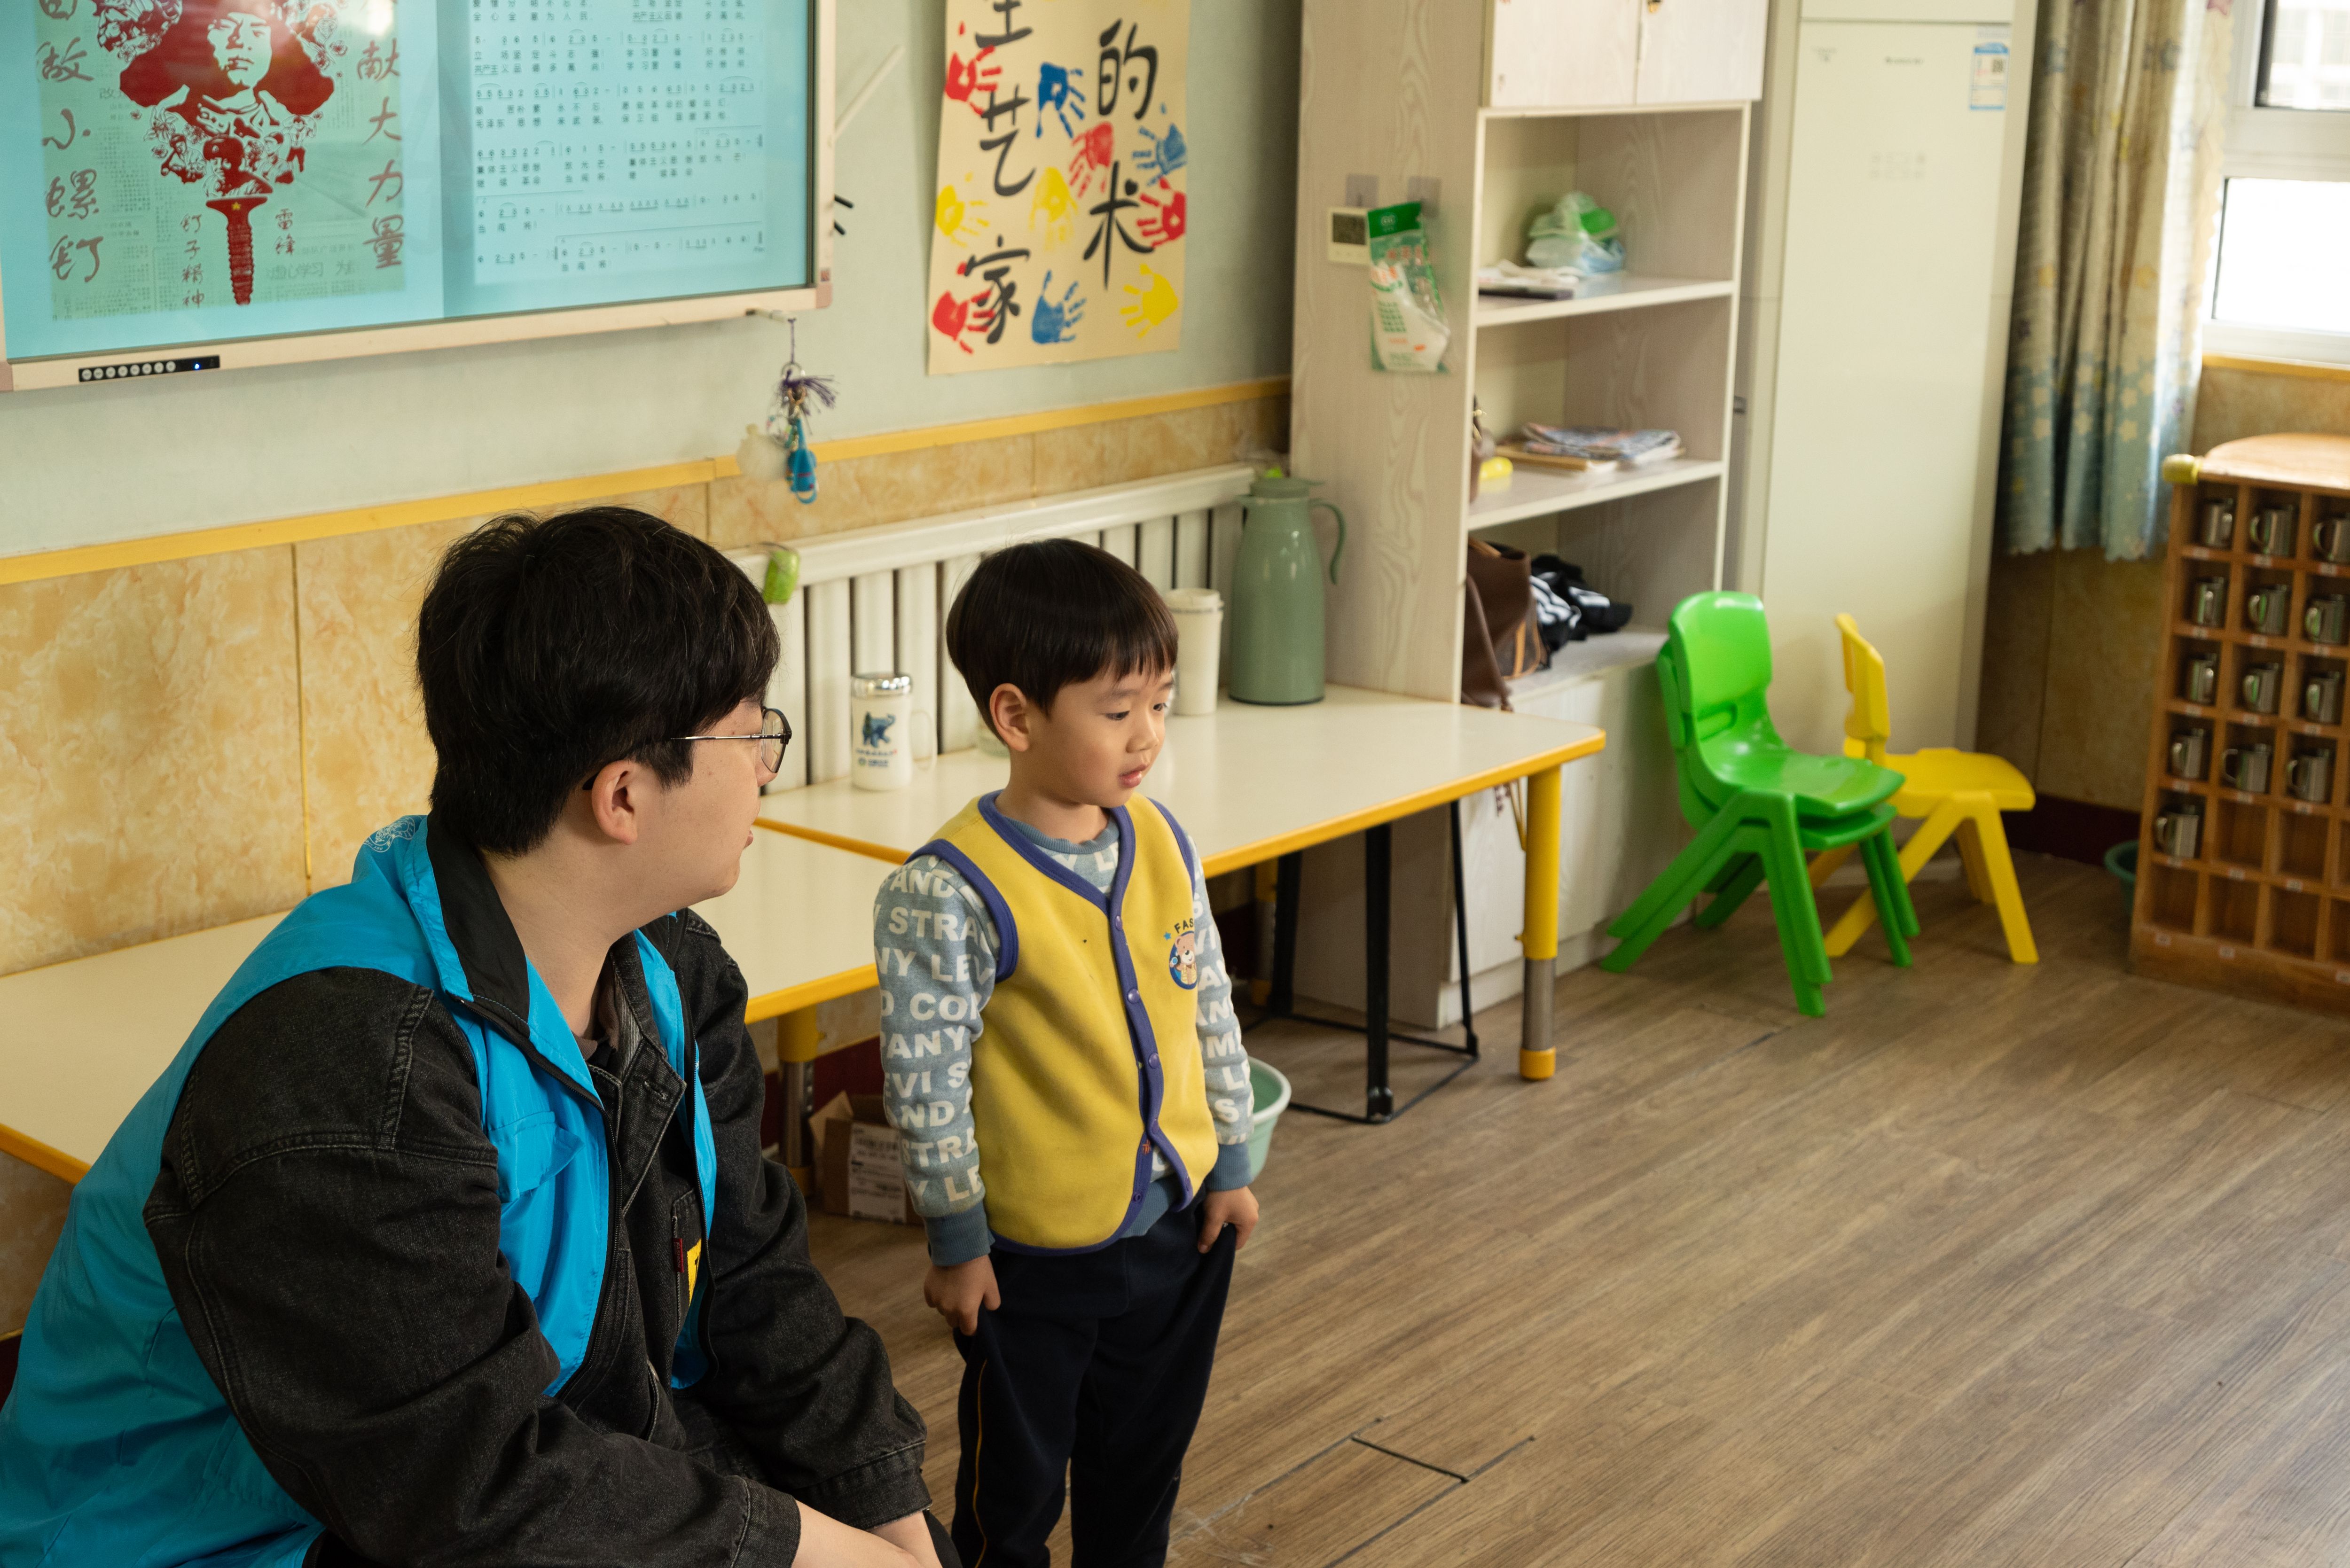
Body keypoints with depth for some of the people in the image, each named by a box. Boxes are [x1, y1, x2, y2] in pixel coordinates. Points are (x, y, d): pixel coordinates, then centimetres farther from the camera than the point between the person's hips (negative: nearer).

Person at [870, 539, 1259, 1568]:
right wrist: (957, 1239, -11)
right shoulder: (946, 894, -23)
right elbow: (924, 1082, -17)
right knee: (1017, 1483, 13)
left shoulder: (1161, 841, -3)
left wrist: (1232, 1161, 10)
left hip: (1181, 1221, 6)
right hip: (1035, 1250, -5)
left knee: (1145, 1456, 22)